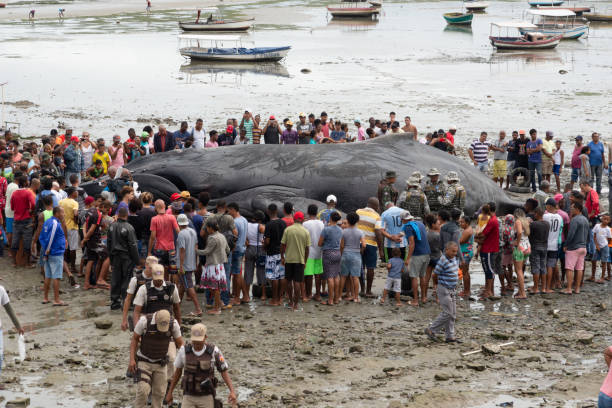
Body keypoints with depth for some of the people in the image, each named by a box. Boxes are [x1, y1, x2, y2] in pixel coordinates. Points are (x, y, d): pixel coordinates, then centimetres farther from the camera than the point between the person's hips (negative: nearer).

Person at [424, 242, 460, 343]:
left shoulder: (455, 259, 7)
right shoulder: (443, 261, -20)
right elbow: (435, 274, -15)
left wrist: (458, 276, 8)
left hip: (452, 290, 9)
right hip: (444, 290, -9)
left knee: (453, 314, 10)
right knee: (447, 313, -8)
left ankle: (450, 336, 17)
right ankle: (431, 330, 3)